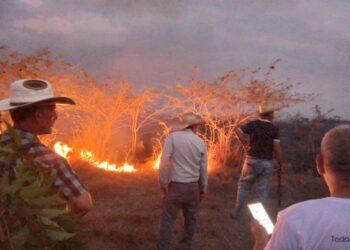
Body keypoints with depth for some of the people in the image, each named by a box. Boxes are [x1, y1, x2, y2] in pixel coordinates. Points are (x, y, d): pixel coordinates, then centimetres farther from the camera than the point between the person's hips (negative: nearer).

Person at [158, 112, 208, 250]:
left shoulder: (173, 137, -9)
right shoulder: (200, 142, 1)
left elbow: (164, 162, -15)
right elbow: (204, 168, 5)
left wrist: (162, 184, -6)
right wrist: (203, 188, 18)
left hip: (175, 185, -3)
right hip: (193, 186, 3)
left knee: (167, 219, 5)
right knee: (190, 218, 18)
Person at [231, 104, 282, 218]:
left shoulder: (253, 124, -2)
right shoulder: (274, 128, -4)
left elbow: (238, 131, -16)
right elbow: (277, 147, -9)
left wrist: (246, 145, -6)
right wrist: (280, 163, 2)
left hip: (252, 159, 1)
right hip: (267, 162, -1)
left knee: (243, 186, 14)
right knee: (262, 190, 9)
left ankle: (236, 212, 15)